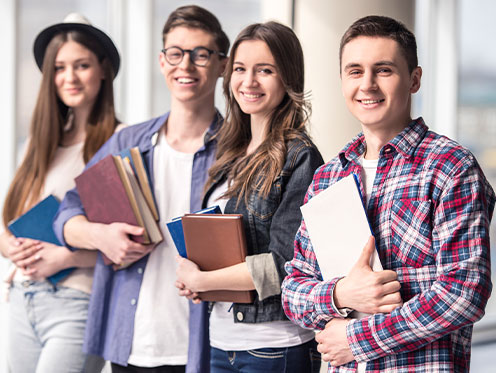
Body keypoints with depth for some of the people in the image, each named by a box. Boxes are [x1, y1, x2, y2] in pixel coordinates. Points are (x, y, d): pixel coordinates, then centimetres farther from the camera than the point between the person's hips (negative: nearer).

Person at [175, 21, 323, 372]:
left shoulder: (299, 158, -11)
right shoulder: (234, 156, 11)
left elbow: (287, 263, -17)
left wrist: (200, 280, -10)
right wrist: (190, 275, 0)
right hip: (223, 341, 7)